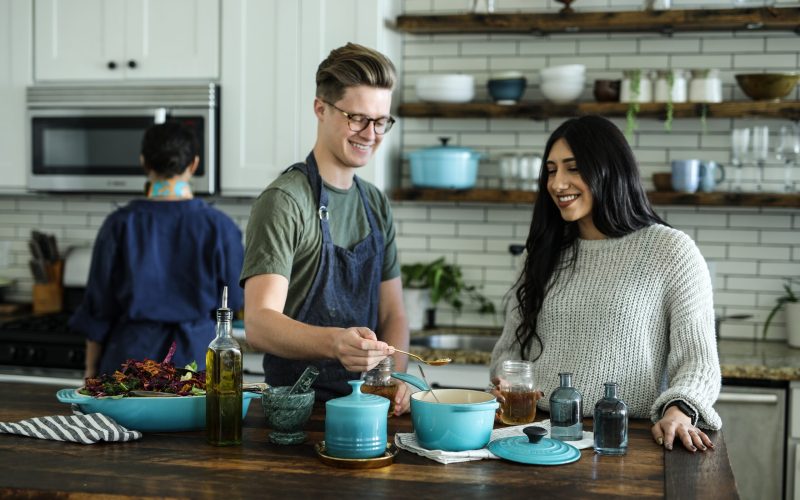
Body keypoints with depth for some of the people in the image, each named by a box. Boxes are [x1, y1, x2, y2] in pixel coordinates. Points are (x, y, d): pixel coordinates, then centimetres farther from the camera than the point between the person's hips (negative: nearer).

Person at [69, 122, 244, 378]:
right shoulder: (218, 226, -6)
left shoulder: (120, 224, -5)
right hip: (196, 353, 0)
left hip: (133, 353, 1)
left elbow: (98, 306, 0)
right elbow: (233, 299, 4)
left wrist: (91, 368, 10)